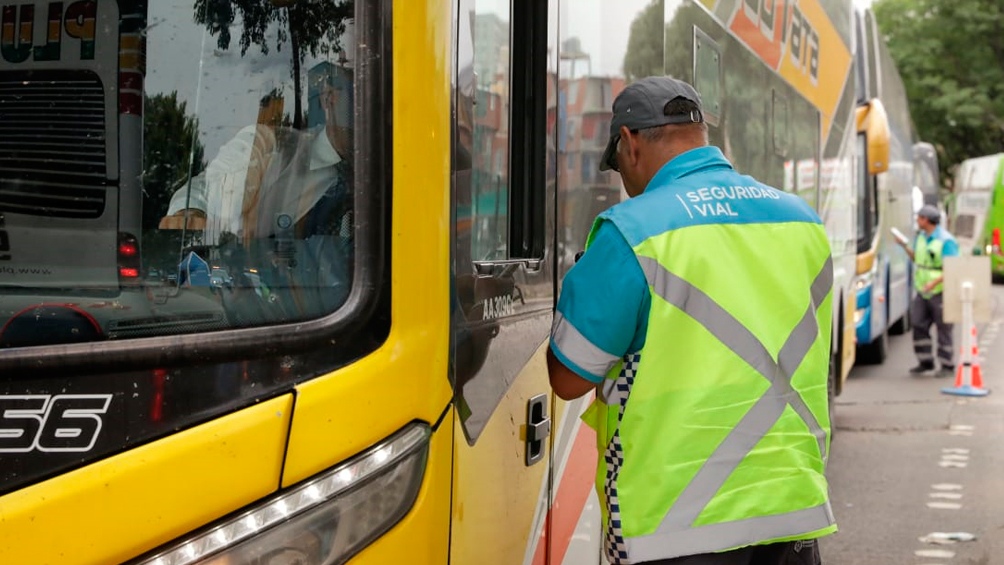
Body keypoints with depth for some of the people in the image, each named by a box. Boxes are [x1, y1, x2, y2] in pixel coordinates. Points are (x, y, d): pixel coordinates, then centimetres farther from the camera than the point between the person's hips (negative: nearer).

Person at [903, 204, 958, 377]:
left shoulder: (946, 241, -16)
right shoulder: (921, 237, 9)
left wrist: (934, 282, -29)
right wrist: (905, 247, 5)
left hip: (940, 293, -7)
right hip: (923, 292, 7)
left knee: (943, 329, -1)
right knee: (919, 326, 4)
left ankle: (947, 366, 7)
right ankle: (925, 362, 14)